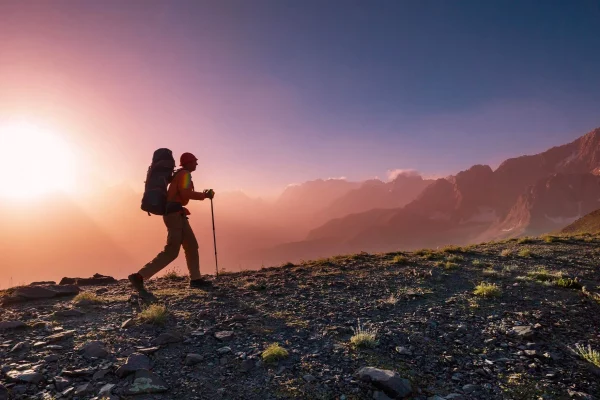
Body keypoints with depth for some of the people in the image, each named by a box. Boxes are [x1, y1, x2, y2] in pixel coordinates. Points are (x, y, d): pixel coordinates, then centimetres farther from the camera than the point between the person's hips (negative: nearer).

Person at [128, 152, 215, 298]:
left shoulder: (179, 174, 23)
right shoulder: (185, 174, -6)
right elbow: (185, 193, -21)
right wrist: (204, 195, -12)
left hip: (175, 213, 11)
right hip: (175, 213, -11)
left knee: (191, 245, 12)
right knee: (171, 251, -15)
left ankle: (196, 279, 16)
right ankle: (139, 277, -18)